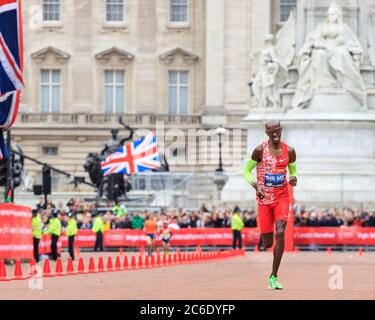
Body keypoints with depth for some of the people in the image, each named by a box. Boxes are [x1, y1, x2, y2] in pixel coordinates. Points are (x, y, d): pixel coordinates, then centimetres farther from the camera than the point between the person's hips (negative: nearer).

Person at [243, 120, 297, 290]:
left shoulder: (289, 151, 2)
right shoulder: (260, 150, -5)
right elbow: (247, 170, 2)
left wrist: (294, 179, -7)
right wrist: (256, 185, -16)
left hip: (282, 196, 1)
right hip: (264, 198, -1)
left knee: (280, 233, -20)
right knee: (268, 243, 0)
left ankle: (274, 277, -15)